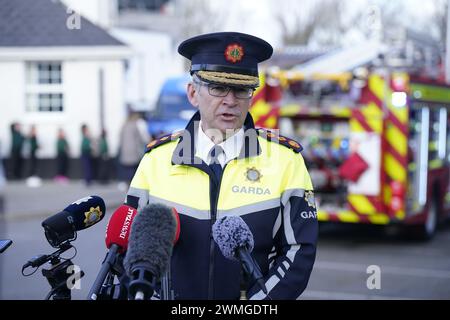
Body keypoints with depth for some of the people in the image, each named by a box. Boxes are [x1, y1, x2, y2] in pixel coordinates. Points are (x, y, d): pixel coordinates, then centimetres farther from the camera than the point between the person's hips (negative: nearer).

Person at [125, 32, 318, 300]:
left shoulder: (284, 158, 0)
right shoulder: (157, 158, 3)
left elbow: (300, 249, 0)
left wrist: (252, 310, -11)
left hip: (258, 295, -1)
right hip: (174, 296, 1)